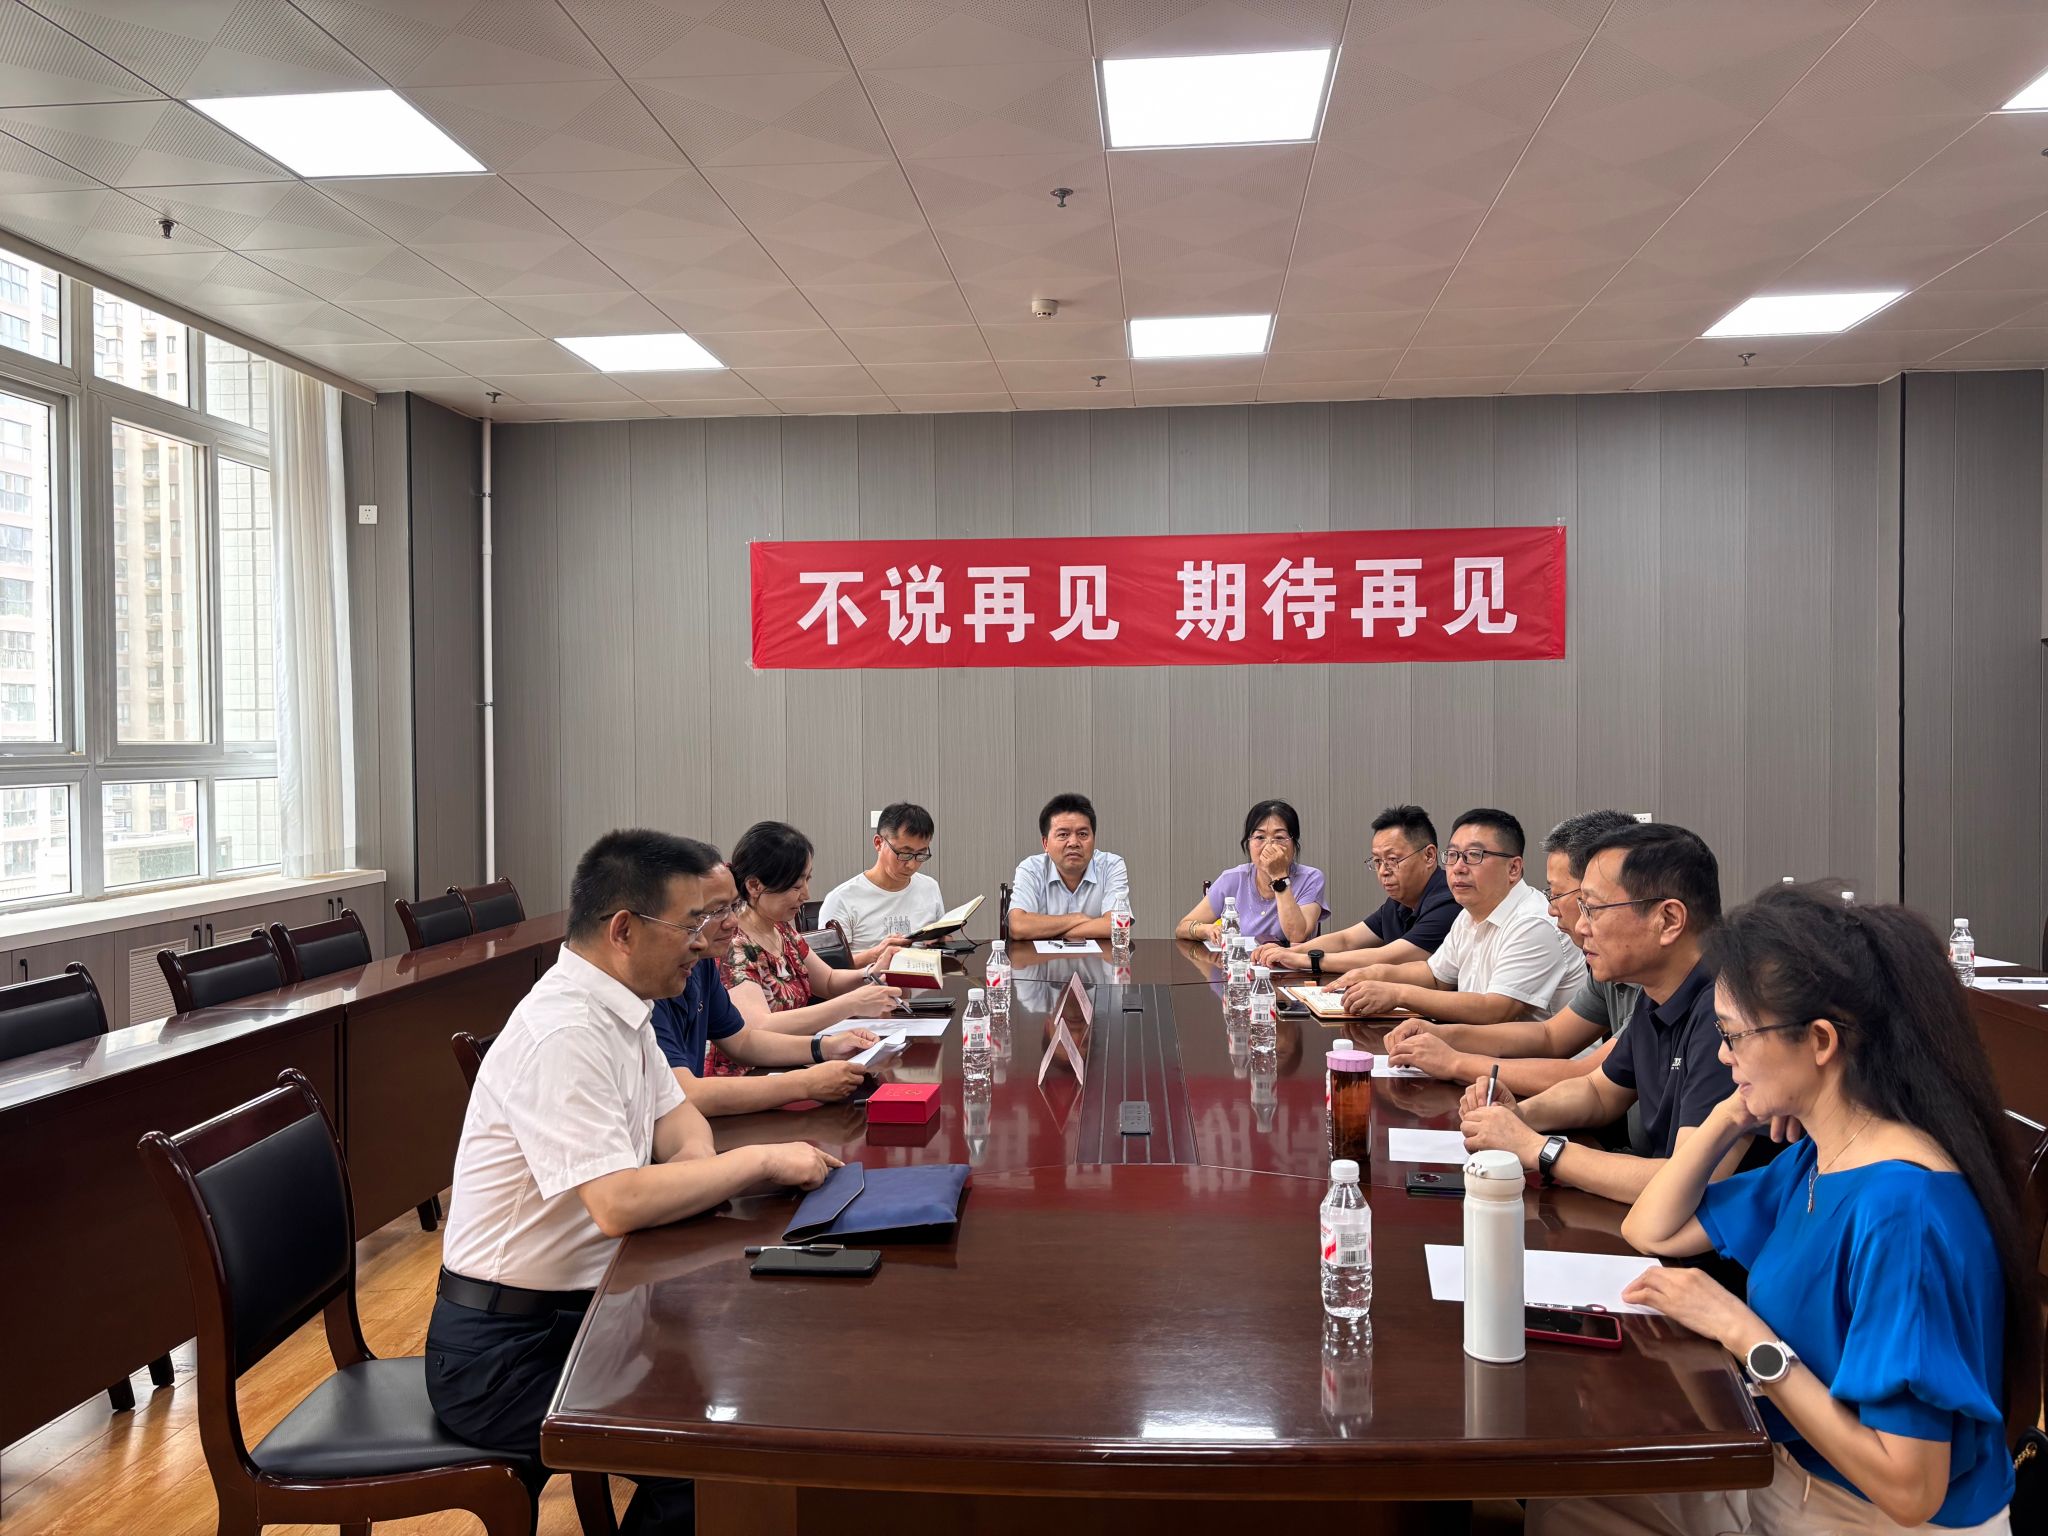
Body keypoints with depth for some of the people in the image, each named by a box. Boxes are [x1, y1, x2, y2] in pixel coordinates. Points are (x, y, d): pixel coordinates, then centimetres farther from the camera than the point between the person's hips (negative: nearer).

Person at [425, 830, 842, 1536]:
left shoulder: (621, 1007, 4)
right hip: (503, 1354, -9)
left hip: (575, 1308, 9)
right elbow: (618, 1203, -33)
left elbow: (674, 1116, 15)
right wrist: (761, 1161, -22)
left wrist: (698, 1165, -7)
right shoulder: (563, 1034, -26)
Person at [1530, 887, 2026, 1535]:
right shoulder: (1814, 1159, 0)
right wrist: (1728, 1118, -3)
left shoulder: (1902, 1208, -29)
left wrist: (1743, 1332, -24)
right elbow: (1653, 1230, 10)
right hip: (1784, 1472, 8)